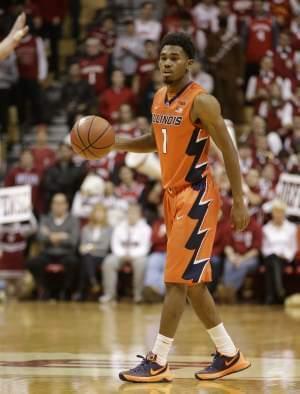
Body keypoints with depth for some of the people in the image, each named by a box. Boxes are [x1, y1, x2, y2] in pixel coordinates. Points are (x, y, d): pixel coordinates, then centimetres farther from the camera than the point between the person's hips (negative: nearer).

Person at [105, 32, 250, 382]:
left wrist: (239, 202, -16)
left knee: (177, 280, -9)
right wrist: (119, 144, 7)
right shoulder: (159, 99, 9)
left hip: (196, 195, -9)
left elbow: (228, 150, -14)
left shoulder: (201, 101, -15)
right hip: (172, 195, 9)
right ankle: (229, 355, 22)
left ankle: (158, 362, -5)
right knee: (192, 282, 12)